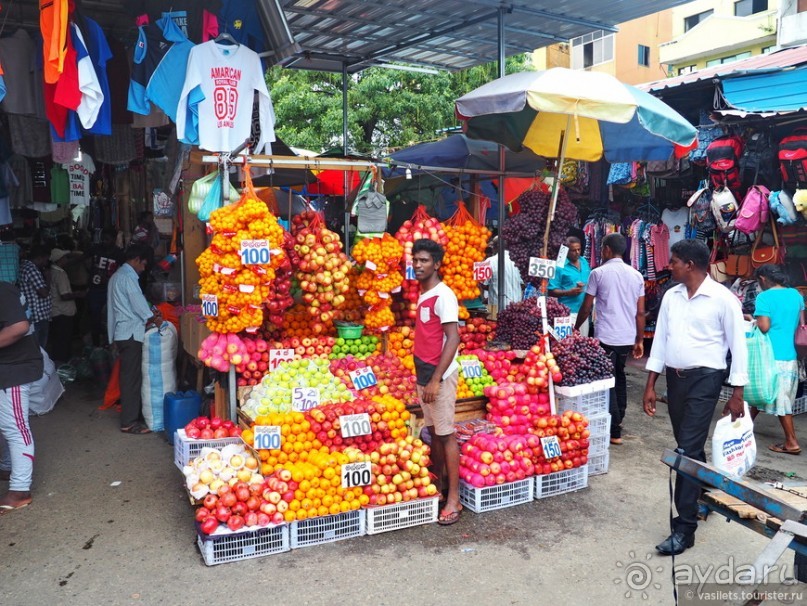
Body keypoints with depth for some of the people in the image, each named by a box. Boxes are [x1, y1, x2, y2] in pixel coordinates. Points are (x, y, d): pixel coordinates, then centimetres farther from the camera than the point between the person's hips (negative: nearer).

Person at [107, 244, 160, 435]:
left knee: (130, 376, 14)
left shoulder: (117, 276, 18)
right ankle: (129, 422, -2)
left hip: (122, 332, 10)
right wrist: (155, 320, -2)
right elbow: (139, 304, -16)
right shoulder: (128, 277, -14)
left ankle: (133, 414, 22)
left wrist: (148, 317, 16)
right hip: (130, 333, -10)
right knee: (132, 377, -6)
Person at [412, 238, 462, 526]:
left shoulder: (443, 296, -15)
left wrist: (436, 379, -22)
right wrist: (422, 375, 14)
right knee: (433, 432, 14)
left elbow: (453, 339, -20)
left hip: (440, 375, -8)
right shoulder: (423, 295, 11)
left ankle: (453, 499, 6)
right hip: (424, 373, 8)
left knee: (446, 435, -2)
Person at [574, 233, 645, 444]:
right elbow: (640, 312, 7)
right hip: (628, 337, 5)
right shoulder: (636, 275, 7)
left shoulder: (598, 273, -6)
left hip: (606, 337, -5)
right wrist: (640, 340, 14)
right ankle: (619, 417, 37)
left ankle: (614, 432, -2)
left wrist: (576, 328, 14)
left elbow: (586, 307, -2)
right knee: (619, 376, 23)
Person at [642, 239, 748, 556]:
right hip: (675, 378, 6)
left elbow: (738, 346, -6)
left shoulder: (723, 299, -10)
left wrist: (737, 393, -8)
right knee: (688, 447, 16)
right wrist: (650, 385, 8)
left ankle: (684, 527, -1)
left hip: (704, 379, -6)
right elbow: (660, 340, 9)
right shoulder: (671, 296, 7)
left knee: (688, 450, -9)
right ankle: (704, 495, 38)